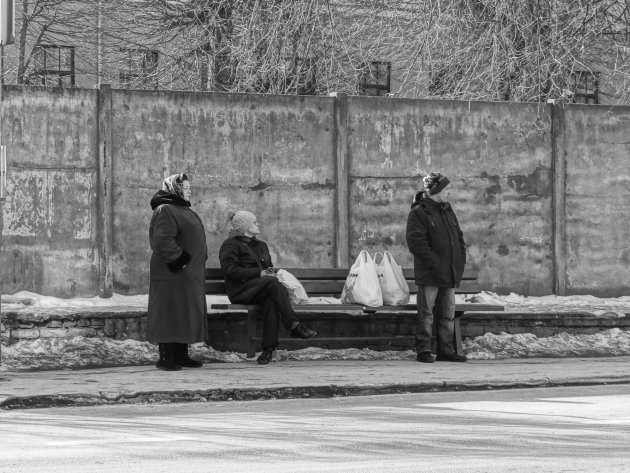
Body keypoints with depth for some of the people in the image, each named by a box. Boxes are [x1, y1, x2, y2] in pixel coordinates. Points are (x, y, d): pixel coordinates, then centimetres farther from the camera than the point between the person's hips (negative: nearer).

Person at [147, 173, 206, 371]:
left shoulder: (184, 210, 21)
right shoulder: (165, 211, -12)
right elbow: (163, 240, -23)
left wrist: (198, 263, 18)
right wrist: (179, 260, -21)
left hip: (190, 275, 10)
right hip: (173, 273, -10)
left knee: (185, 316, 11)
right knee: (170, 315, -8)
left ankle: (181, 355, 16)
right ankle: (166, 358, -7)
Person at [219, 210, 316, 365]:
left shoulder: (261, 245, 27)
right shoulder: (231, 245, 3)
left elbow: (269, 266, 32)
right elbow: (230, 270, -10)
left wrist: (270, 271, 4)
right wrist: (259, 273, -15)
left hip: (263, 290, 6)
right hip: (241, 291, -6)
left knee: (271, 300, -34)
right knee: (272, 282, -35)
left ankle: (269, 348, -41)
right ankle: (294, 326, -40)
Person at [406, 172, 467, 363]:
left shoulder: (447, 211, 17)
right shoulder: (418, 213, -9)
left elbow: (459, 237, 23)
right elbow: (416, 242, -17)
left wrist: (461, 259, 9)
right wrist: (434, 263, -19)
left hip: (449, 275, 8)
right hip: (429, 275, -8)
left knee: (448, 314, 10)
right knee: (426, 313, -5)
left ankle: (446, 350, 16)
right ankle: (423, 351, -1)